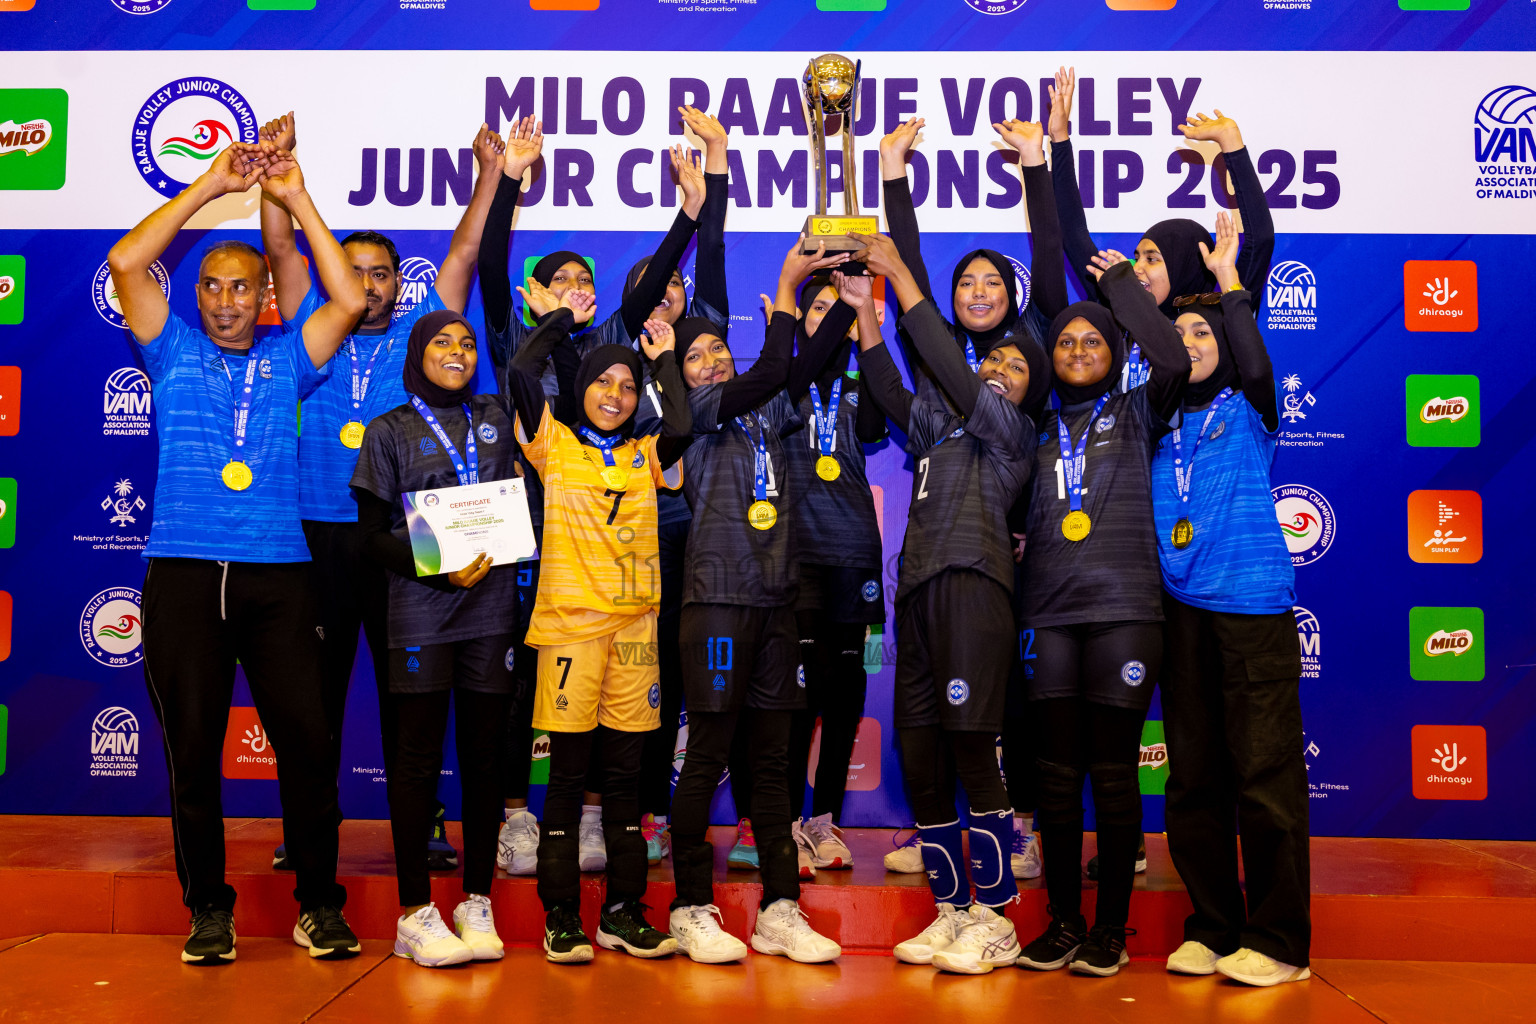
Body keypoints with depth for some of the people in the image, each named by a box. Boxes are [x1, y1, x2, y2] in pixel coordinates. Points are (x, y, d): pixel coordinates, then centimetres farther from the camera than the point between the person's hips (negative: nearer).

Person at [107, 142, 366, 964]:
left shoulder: (287, 359, 15)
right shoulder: (174, 352, 13)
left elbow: (348, 300, 4)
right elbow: (126, 263, 1)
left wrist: (296, 197, 7)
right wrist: (209, 185, 4)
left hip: (277, 574, 0)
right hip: (183, 574, 0)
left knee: (306, 739, -4)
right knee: (192, 748, 4)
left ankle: (319, 904, 9)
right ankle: (208, 909, 17)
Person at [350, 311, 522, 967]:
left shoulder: (495, 420, 14)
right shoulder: (390, 431, 5)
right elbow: (373, 536, 1)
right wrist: (440, 569, -12)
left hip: (491, 607, 3)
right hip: (421, 611, -3)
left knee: (485, 754, 4)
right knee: (419, 757, -1)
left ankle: (476, 903, 14)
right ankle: (415, 913, 8)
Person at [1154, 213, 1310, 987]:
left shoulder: (1246, 410, 5)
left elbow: (1256, 365, -16)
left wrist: (1229, 282, -18)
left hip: (1252, 608, -4)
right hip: (1181, 611, 4)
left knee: (1265, 775, -3)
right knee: (1194, 777, 7)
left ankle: (1277, 940, 7)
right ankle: (1211, 928, 18)